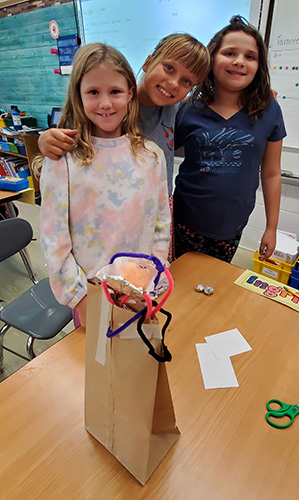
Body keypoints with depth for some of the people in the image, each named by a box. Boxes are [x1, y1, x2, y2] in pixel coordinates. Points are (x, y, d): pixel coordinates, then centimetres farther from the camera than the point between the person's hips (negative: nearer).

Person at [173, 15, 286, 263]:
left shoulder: (269, 111, 0)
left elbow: (271, 174, 4)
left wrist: (271, 228, 7)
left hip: (232, 226, 1)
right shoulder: (189, 110, -5)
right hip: (187, 223, -1)